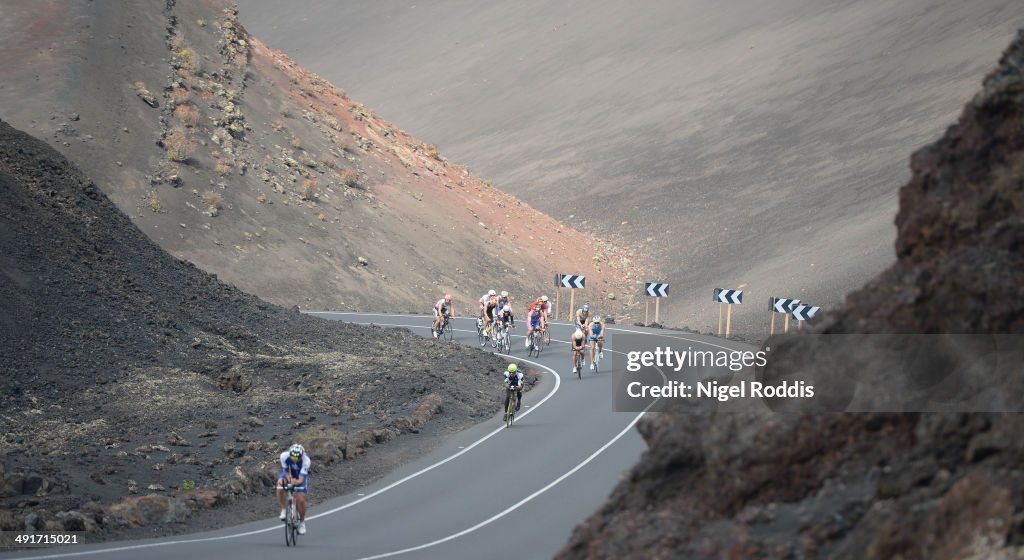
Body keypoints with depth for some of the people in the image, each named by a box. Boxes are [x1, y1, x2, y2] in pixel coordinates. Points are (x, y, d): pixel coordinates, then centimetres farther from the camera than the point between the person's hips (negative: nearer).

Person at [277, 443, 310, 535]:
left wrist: (296, 482, -61)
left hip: (300, 476, -1)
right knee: (280, 489, -29)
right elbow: (286, 471, -20)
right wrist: (289, 478, -41)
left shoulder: (305, 460, -37)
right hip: (288, 473, 1)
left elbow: (301, 479, -39)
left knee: (301, 500, -11)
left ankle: (302, 522, 13)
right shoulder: (284, 456, -33)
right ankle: (283, 510, -5)